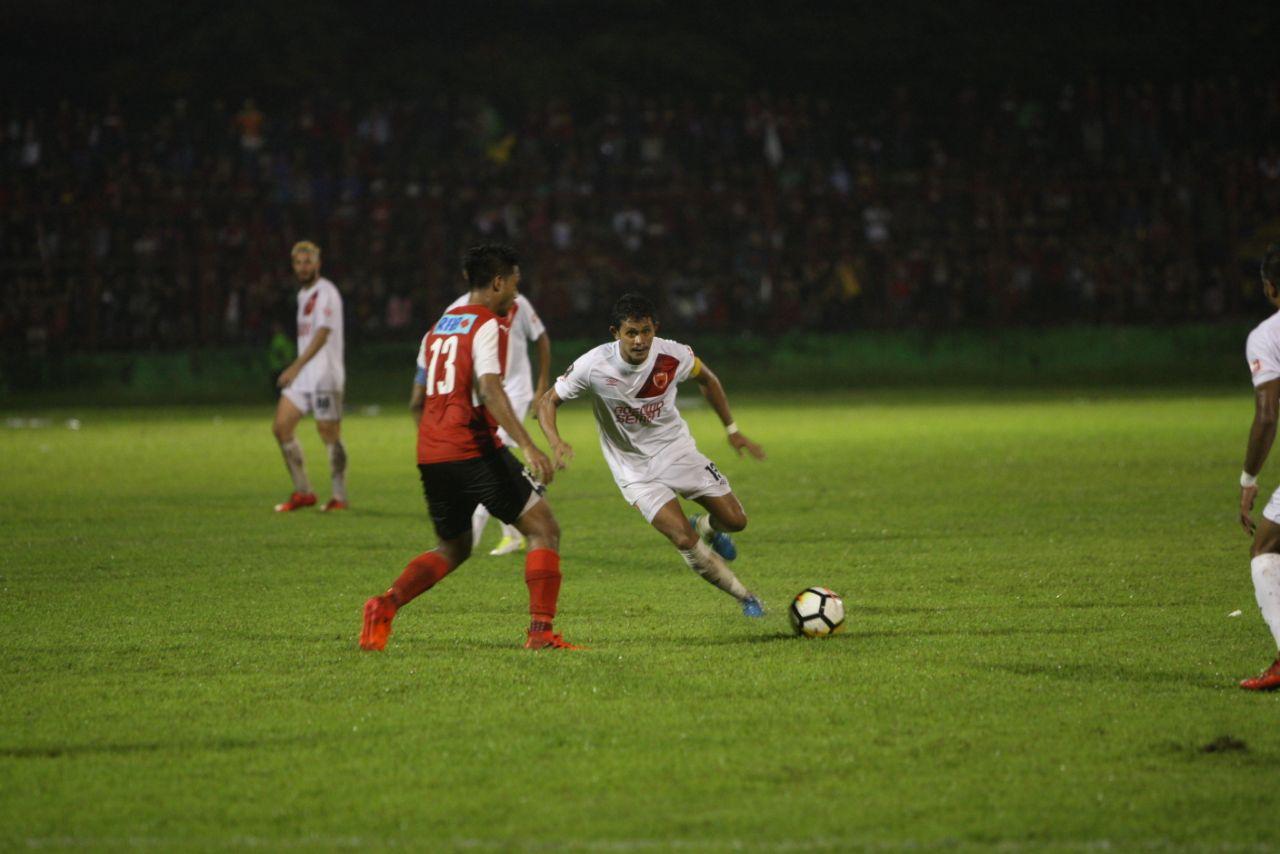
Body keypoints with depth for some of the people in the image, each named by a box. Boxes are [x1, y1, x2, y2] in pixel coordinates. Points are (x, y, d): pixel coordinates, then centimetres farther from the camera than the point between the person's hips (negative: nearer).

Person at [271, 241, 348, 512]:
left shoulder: (325, 293, -11)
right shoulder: (304, 294, 17)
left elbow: (321, 335, -21)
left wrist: (296, 367, -29)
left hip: (324, 375, -9)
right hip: (303, 377, 9)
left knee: (329, 434, -5)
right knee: (281, 427, 3)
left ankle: (340, 497, 2)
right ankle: (303, 492, 9)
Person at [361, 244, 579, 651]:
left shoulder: (440, 326, 18)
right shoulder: (487, 326, -7)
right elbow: (490, 390, -22)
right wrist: (528, 447, -31)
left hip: (430, 455, 8)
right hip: (474, 449, -8)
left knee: (453, 546, 22)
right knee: (544, 528, 1)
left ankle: (387, 604, -1)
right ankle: (541, 631, -9)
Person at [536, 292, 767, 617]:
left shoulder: (673, 356, -18)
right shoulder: (593, 367, -24)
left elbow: (707, 380, 5)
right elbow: (547, 401, -12)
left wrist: (732, 429, 8)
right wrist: (556, 442, -30)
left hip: (677, 448, 3)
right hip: (635, 468, -3)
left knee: (735, 520, 2)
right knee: (684, 541, -17)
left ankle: (706, 528, 41)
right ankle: (746, 599, 2)